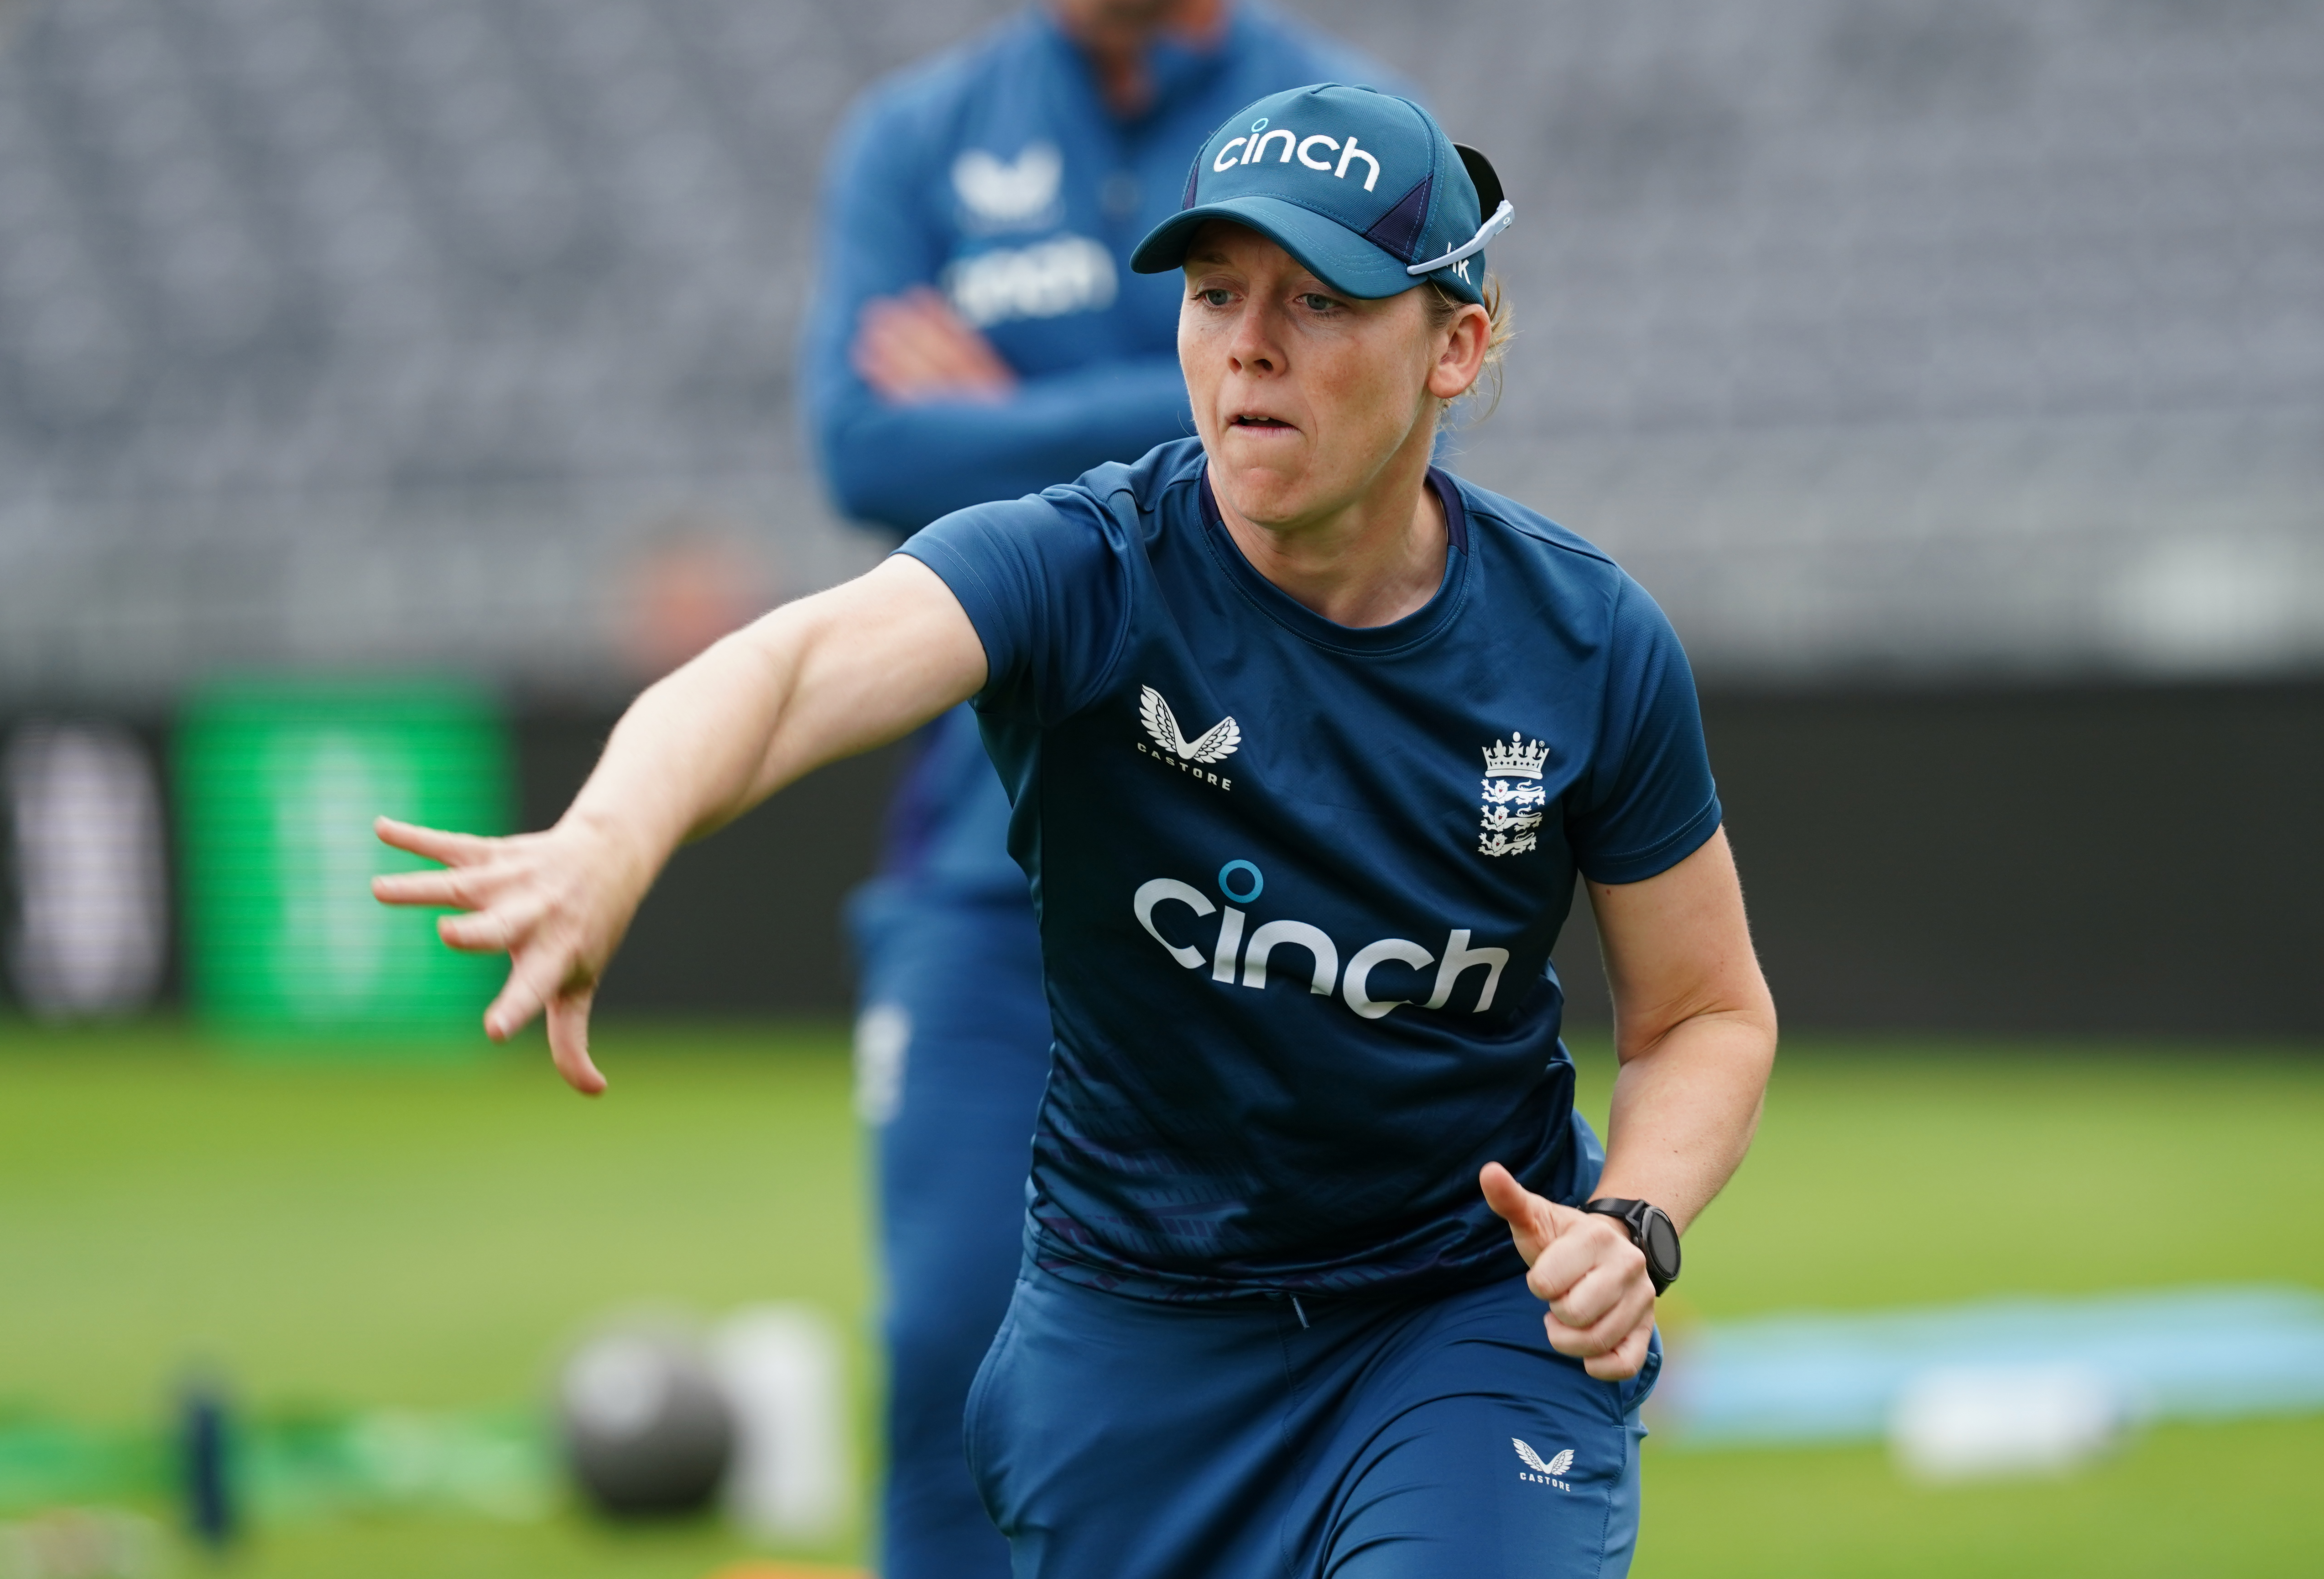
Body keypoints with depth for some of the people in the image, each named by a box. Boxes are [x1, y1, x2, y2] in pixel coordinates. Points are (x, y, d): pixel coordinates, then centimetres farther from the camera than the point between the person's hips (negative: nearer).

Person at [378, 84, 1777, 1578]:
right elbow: (806, 661, -40)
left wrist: (1633, 1223, -19)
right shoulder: (1080, 569, -18)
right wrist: (609, 842, -62)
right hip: (1130, 1325, 1)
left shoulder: (1592, 644, -11)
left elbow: (1709, 1011, 3)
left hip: (1478, 1313, 0)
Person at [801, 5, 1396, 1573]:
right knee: (957, 1323, -4)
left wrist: (999, 424, -6)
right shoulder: (916, 139, 8)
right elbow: (867, 443, -6)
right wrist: (1144, 446, -10)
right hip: (997, 839, 2)